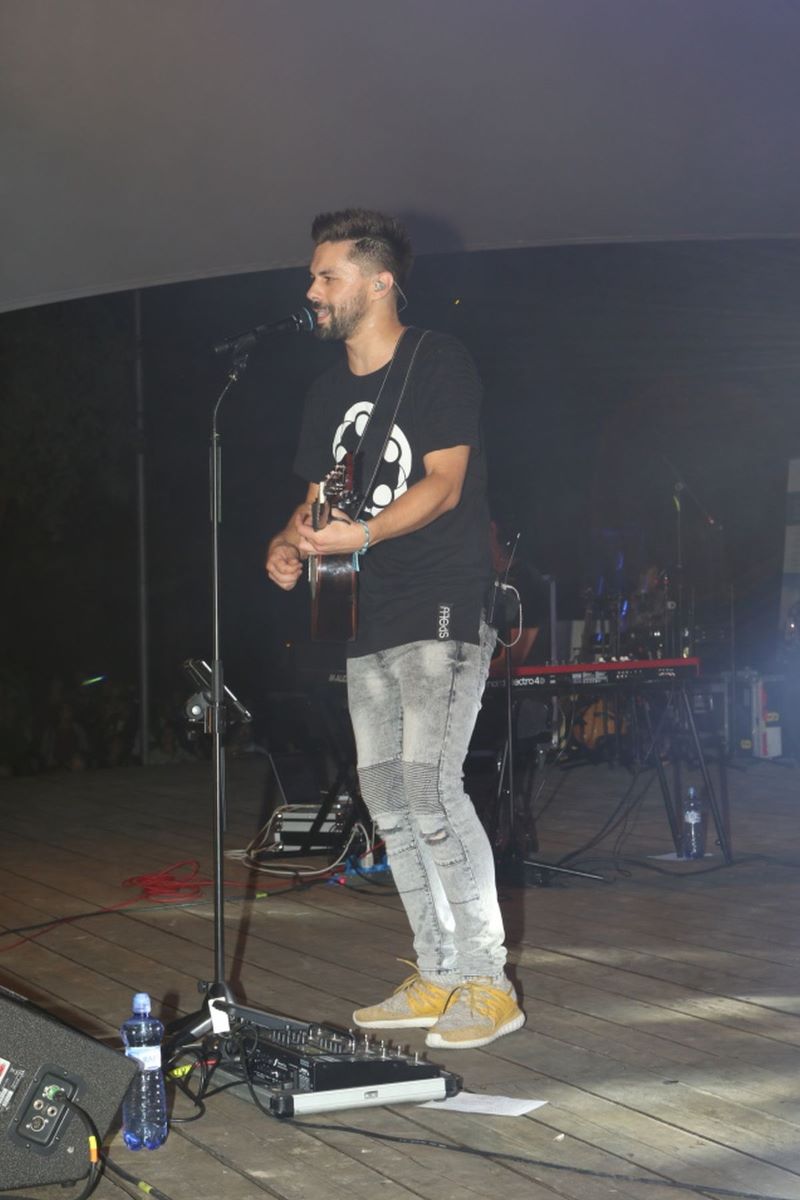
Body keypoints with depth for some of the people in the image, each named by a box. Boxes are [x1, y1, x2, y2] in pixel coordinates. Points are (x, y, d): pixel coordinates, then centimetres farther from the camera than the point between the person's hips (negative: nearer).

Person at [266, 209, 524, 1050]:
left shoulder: (439, 365, -6)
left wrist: (362, 534, -27)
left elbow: (443, 484, -14)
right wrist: (289, 543, -4)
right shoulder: (331, 391, 16)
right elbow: (318, 497, 18)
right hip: (374, 617, 8)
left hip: (446, 607, -8)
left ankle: (488, 985, -7)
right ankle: (436, 979, 17)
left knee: (428, 781, -16)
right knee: (384, 791, 7)